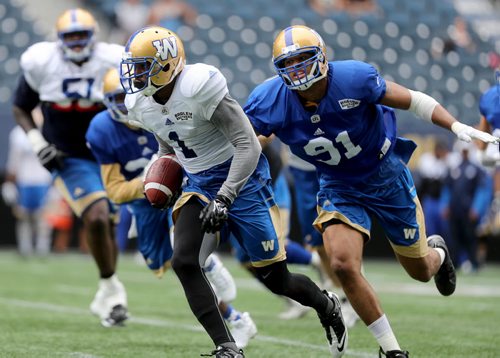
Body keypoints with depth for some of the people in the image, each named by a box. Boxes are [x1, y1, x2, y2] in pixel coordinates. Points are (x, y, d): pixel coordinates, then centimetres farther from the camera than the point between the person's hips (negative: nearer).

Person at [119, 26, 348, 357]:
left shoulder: (198, 88, -25)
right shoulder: (142, 104, -2)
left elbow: (248, 145, -25)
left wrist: (224, 199, -29)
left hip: (241, 179, -6)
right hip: (199, 184, 6)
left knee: (275, 279, 3)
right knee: (183, 262, -18)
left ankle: (328, 307, 35)